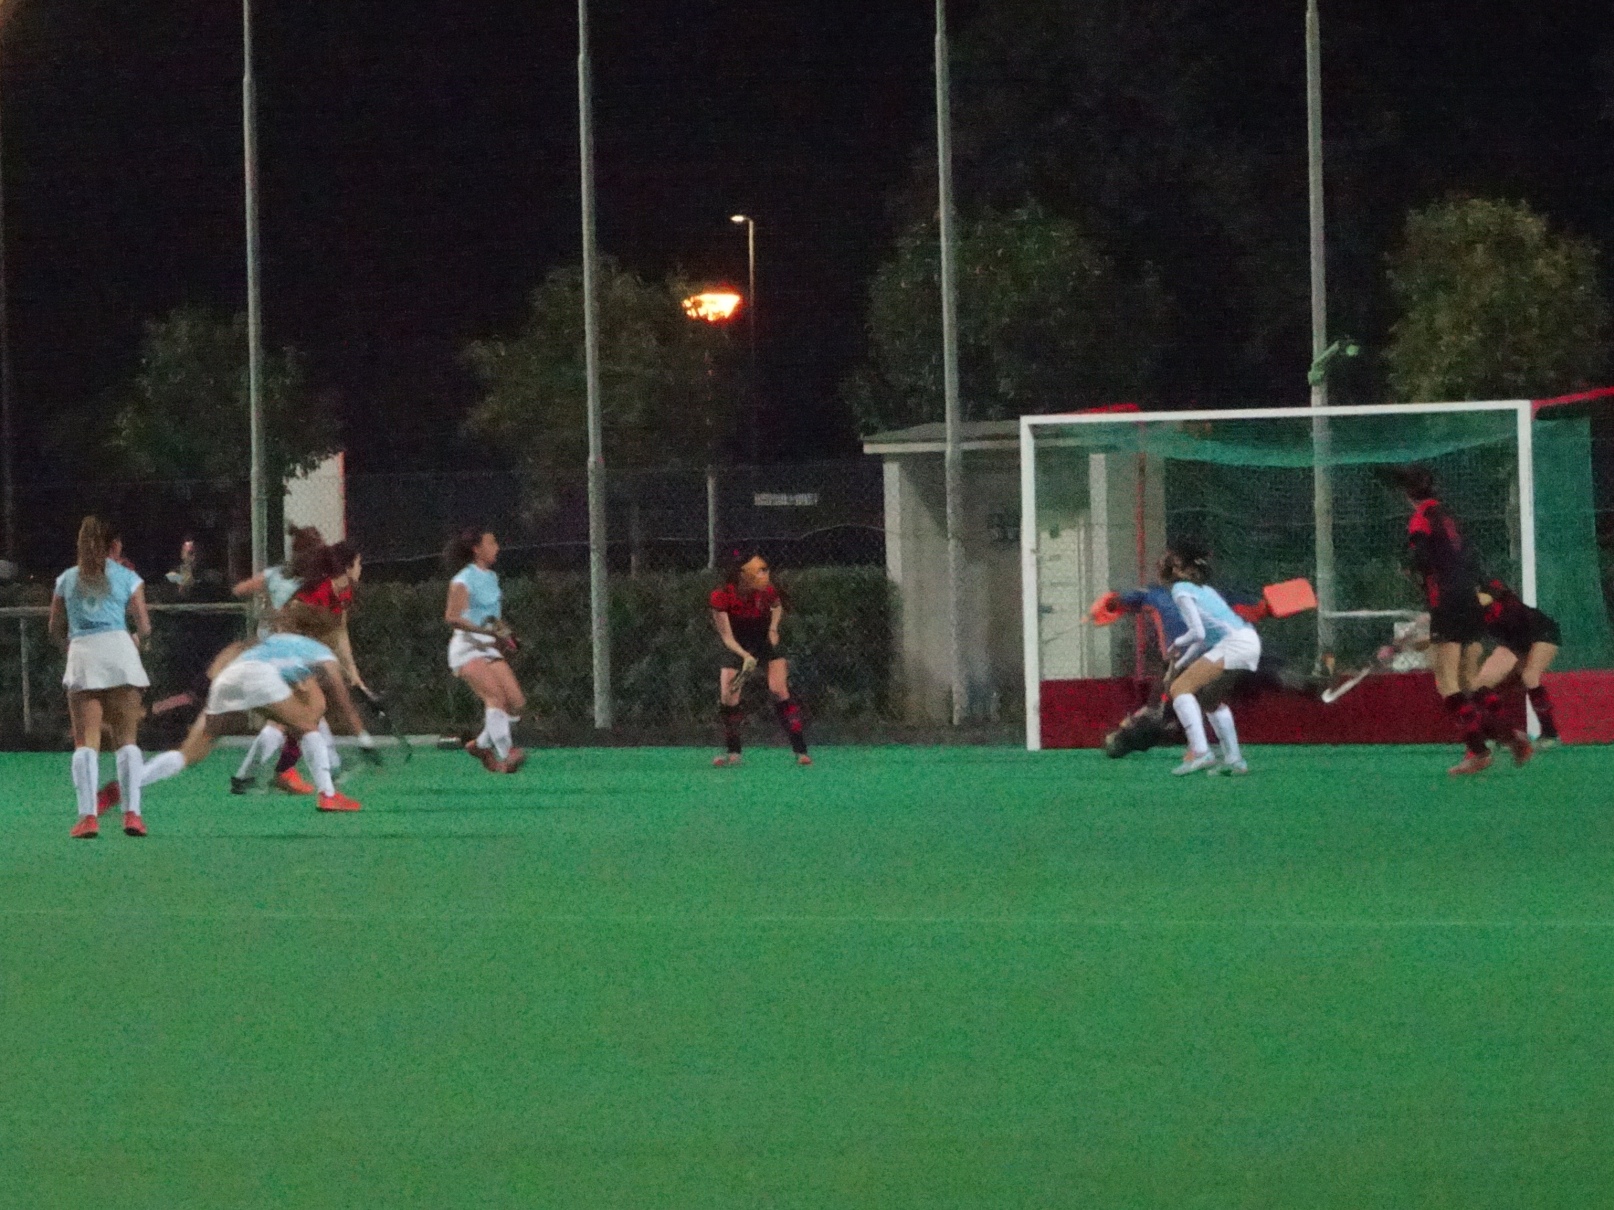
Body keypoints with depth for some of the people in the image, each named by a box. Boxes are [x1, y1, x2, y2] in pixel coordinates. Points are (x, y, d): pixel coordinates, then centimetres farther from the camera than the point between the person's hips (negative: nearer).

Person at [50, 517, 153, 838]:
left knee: (86, 741, -2)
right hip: (118, 648, -1)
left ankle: (87, 815, -15)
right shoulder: (127, 577, 11)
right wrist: (137, 640, 30)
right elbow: (144, 627, 8)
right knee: (126, 738, 3)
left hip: (81, 655, 1)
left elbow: (56, 629, 18)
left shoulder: (67, 579, 17)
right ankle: (131, 813, -7)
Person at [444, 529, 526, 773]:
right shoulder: (463, 581, -10)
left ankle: (482, 745, 14)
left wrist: (504, 635, 10)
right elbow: (452, 617, -19)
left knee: (517, 702, -3)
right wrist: (486, 630, -25)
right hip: (468, 646, -8)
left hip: (490, 648, 8)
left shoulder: (492, 578, 15)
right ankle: (505, 756, -29)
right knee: (495, 696, -25)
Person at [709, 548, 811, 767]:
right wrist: (746, 657, -40)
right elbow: (727, 637, -25)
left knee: (779, 691, -15)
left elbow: (777, 606, 7)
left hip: (767, 642, 0)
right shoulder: (721, 597, -26)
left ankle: (800, 751, -13)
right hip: (737, 648, 0)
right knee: (727, 699, -8)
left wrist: (773, 628, -10)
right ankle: (732, 752, 14)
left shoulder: (766, 591, -19)